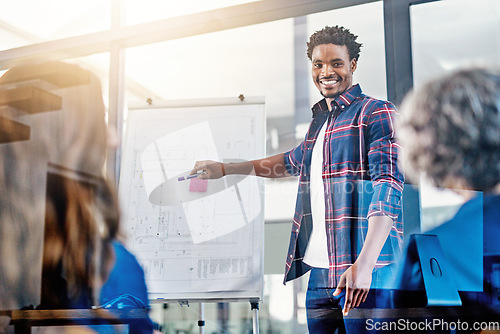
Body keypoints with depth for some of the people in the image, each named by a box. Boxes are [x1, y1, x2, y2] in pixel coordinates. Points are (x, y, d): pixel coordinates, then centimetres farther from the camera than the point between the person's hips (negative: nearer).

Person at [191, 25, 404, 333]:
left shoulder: (376, 113, -4)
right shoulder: (319, 122, 20)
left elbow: (388, 186, -14)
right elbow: (292, 162, 39)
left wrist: (364, 263, -25)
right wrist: (224, 169, 41)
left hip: (365, 273, -7)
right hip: (319, 272, 7)